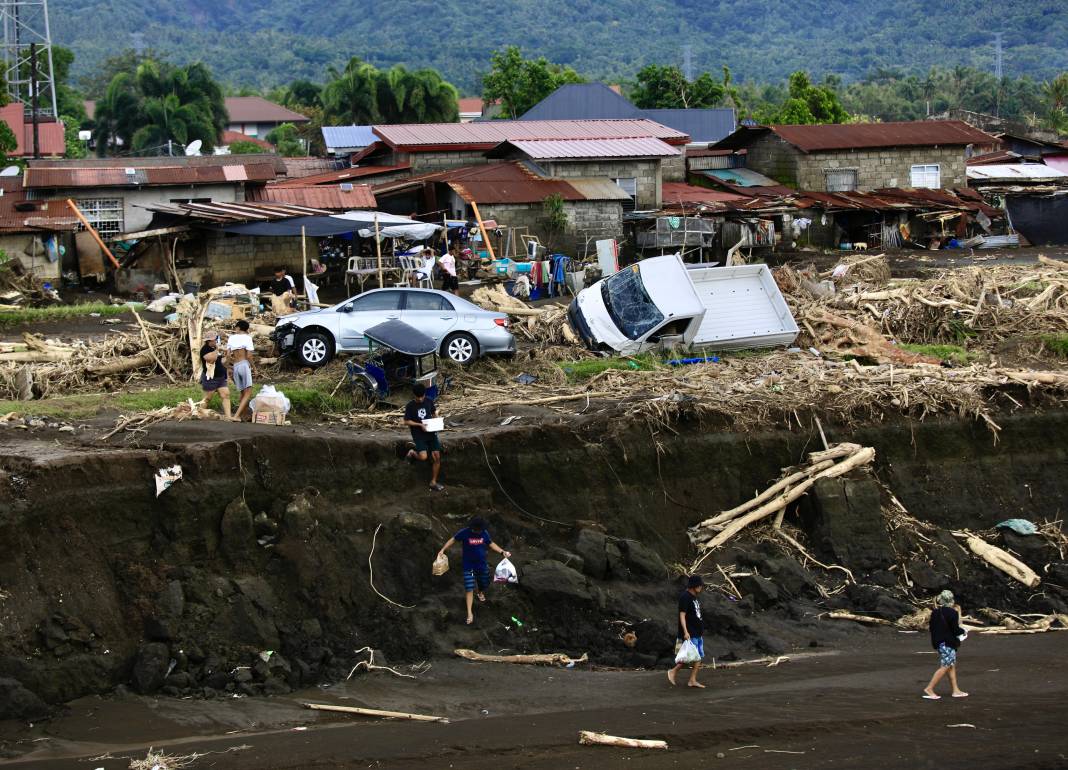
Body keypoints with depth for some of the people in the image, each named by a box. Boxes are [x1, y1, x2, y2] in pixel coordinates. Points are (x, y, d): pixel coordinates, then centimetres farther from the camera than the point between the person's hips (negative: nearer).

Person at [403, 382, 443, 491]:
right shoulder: (410, 406, -9)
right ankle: (412, 452, 13)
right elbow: (406, 422, -6)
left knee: (436, 457, -5)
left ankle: (433, 483, 7)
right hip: (418, 434, -4)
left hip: (431, 433, 4)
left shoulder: (429, 401, 2)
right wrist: (420, 425, -18)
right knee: (423, 457, -22)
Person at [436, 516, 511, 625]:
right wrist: (443, 550, -12)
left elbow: (491, 544, 6)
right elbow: (453, 539, -5)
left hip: (482, 565, 4)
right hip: (469, 566, -4)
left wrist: (502, 552, -2)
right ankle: (470, 613, -1)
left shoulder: (484, 533, -10)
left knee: (484, 584, 21)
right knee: (469, 589, -8)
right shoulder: (465, 533, -19)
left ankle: (481, 593, 58)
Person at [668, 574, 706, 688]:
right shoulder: (685, 597, -12)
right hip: (690, 634, -9)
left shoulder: (695, 597, 17)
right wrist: (685, 632, -23)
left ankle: (693, 680, 7)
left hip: (698, 633, 9)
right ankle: (673, 672, 6)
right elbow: (682, 615, -16)